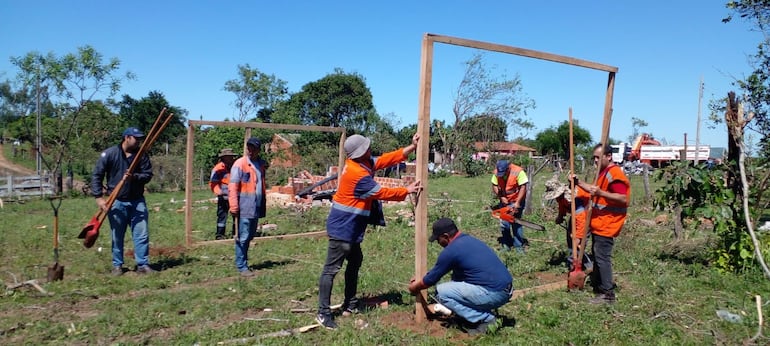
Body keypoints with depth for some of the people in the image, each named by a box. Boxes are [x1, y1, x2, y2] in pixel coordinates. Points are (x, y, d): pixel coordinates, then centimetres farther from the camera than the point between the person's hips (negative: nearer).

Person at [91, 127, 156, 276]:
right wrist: (99, 197, -10)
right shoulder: (109, 154, -5)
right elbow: (96, 175, -4)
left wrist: (135, 177, -20)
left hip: (137, 201, 2)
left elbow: (148, 174, 1)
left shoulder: (142, 155, 2)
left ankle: (143, 264, 7)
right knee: (117, 236, 8)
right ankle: (117, 265, 22)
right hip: (116, 202, -2)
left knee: (142, 234, 0)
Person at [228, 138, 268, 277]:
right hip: (244, 208, -7)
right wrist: (234, 207, -17)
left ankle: (242, 261, 28)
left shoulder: (261, 164, 11)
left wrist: (263, 204, 18)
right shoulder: (239, 164, -8)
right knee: (242, 237, -2)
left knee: (250, 236, 15)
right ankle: (241, 266, 6)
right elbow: (232, 187, -12)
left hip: (257, 208, 7)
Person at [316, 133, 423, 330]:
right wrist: (407, 191, -5)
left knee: (355, 263, 20)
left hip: (350, 228, 11)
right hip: (342, 228, -11)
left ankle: (350, 305, 29)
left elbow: (386, 160, 8)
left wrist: (412, 147, 6)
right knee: (332, 269, -6)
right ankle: (323, 313, -2)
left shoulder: (363, 164, 6)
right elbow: (381, 193, -15)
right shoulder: (357, 173, -23)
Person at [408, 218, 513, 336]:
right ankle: (486, 314, 16)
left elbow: (432, 279, 2)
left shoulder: (451, 250, -11)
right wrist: (420, 279, 35)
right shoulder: (467, 239, 16)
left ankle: (486, 320, -3)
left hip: (494, 294, -9)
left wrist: (415, 287, 22)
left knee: (441, 292, -3)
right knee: (456, 277, 22)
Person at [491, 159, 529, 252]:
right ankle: (506, 244, 17)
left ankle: (519, 245, 6)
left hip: (517, 201, -4)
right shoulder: (496, 172, -9)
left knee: (516, 223, -4)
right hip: (504, 201, 4)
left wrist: (517, 203, -26)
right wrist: (501, 197, -14)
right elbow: (494, 186, -1)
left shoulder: (518, 172, -23)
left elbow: (523, 187, -23)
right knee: (504, 223, 4)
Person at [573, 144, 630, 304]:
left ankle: (608, 294, -2)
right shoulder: (604, 172, 15)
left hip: (605, 225, -11)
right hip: (598, 224, 11)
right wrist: (578, 182, 16)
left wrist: (600, 193, -32)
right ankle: (597, 285, 29)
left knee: (602, 258, -8)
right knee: (597, 255, 18)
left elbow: (623, 198, -25)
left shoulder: (615, 173, -18)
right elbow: (595, 190, 28)